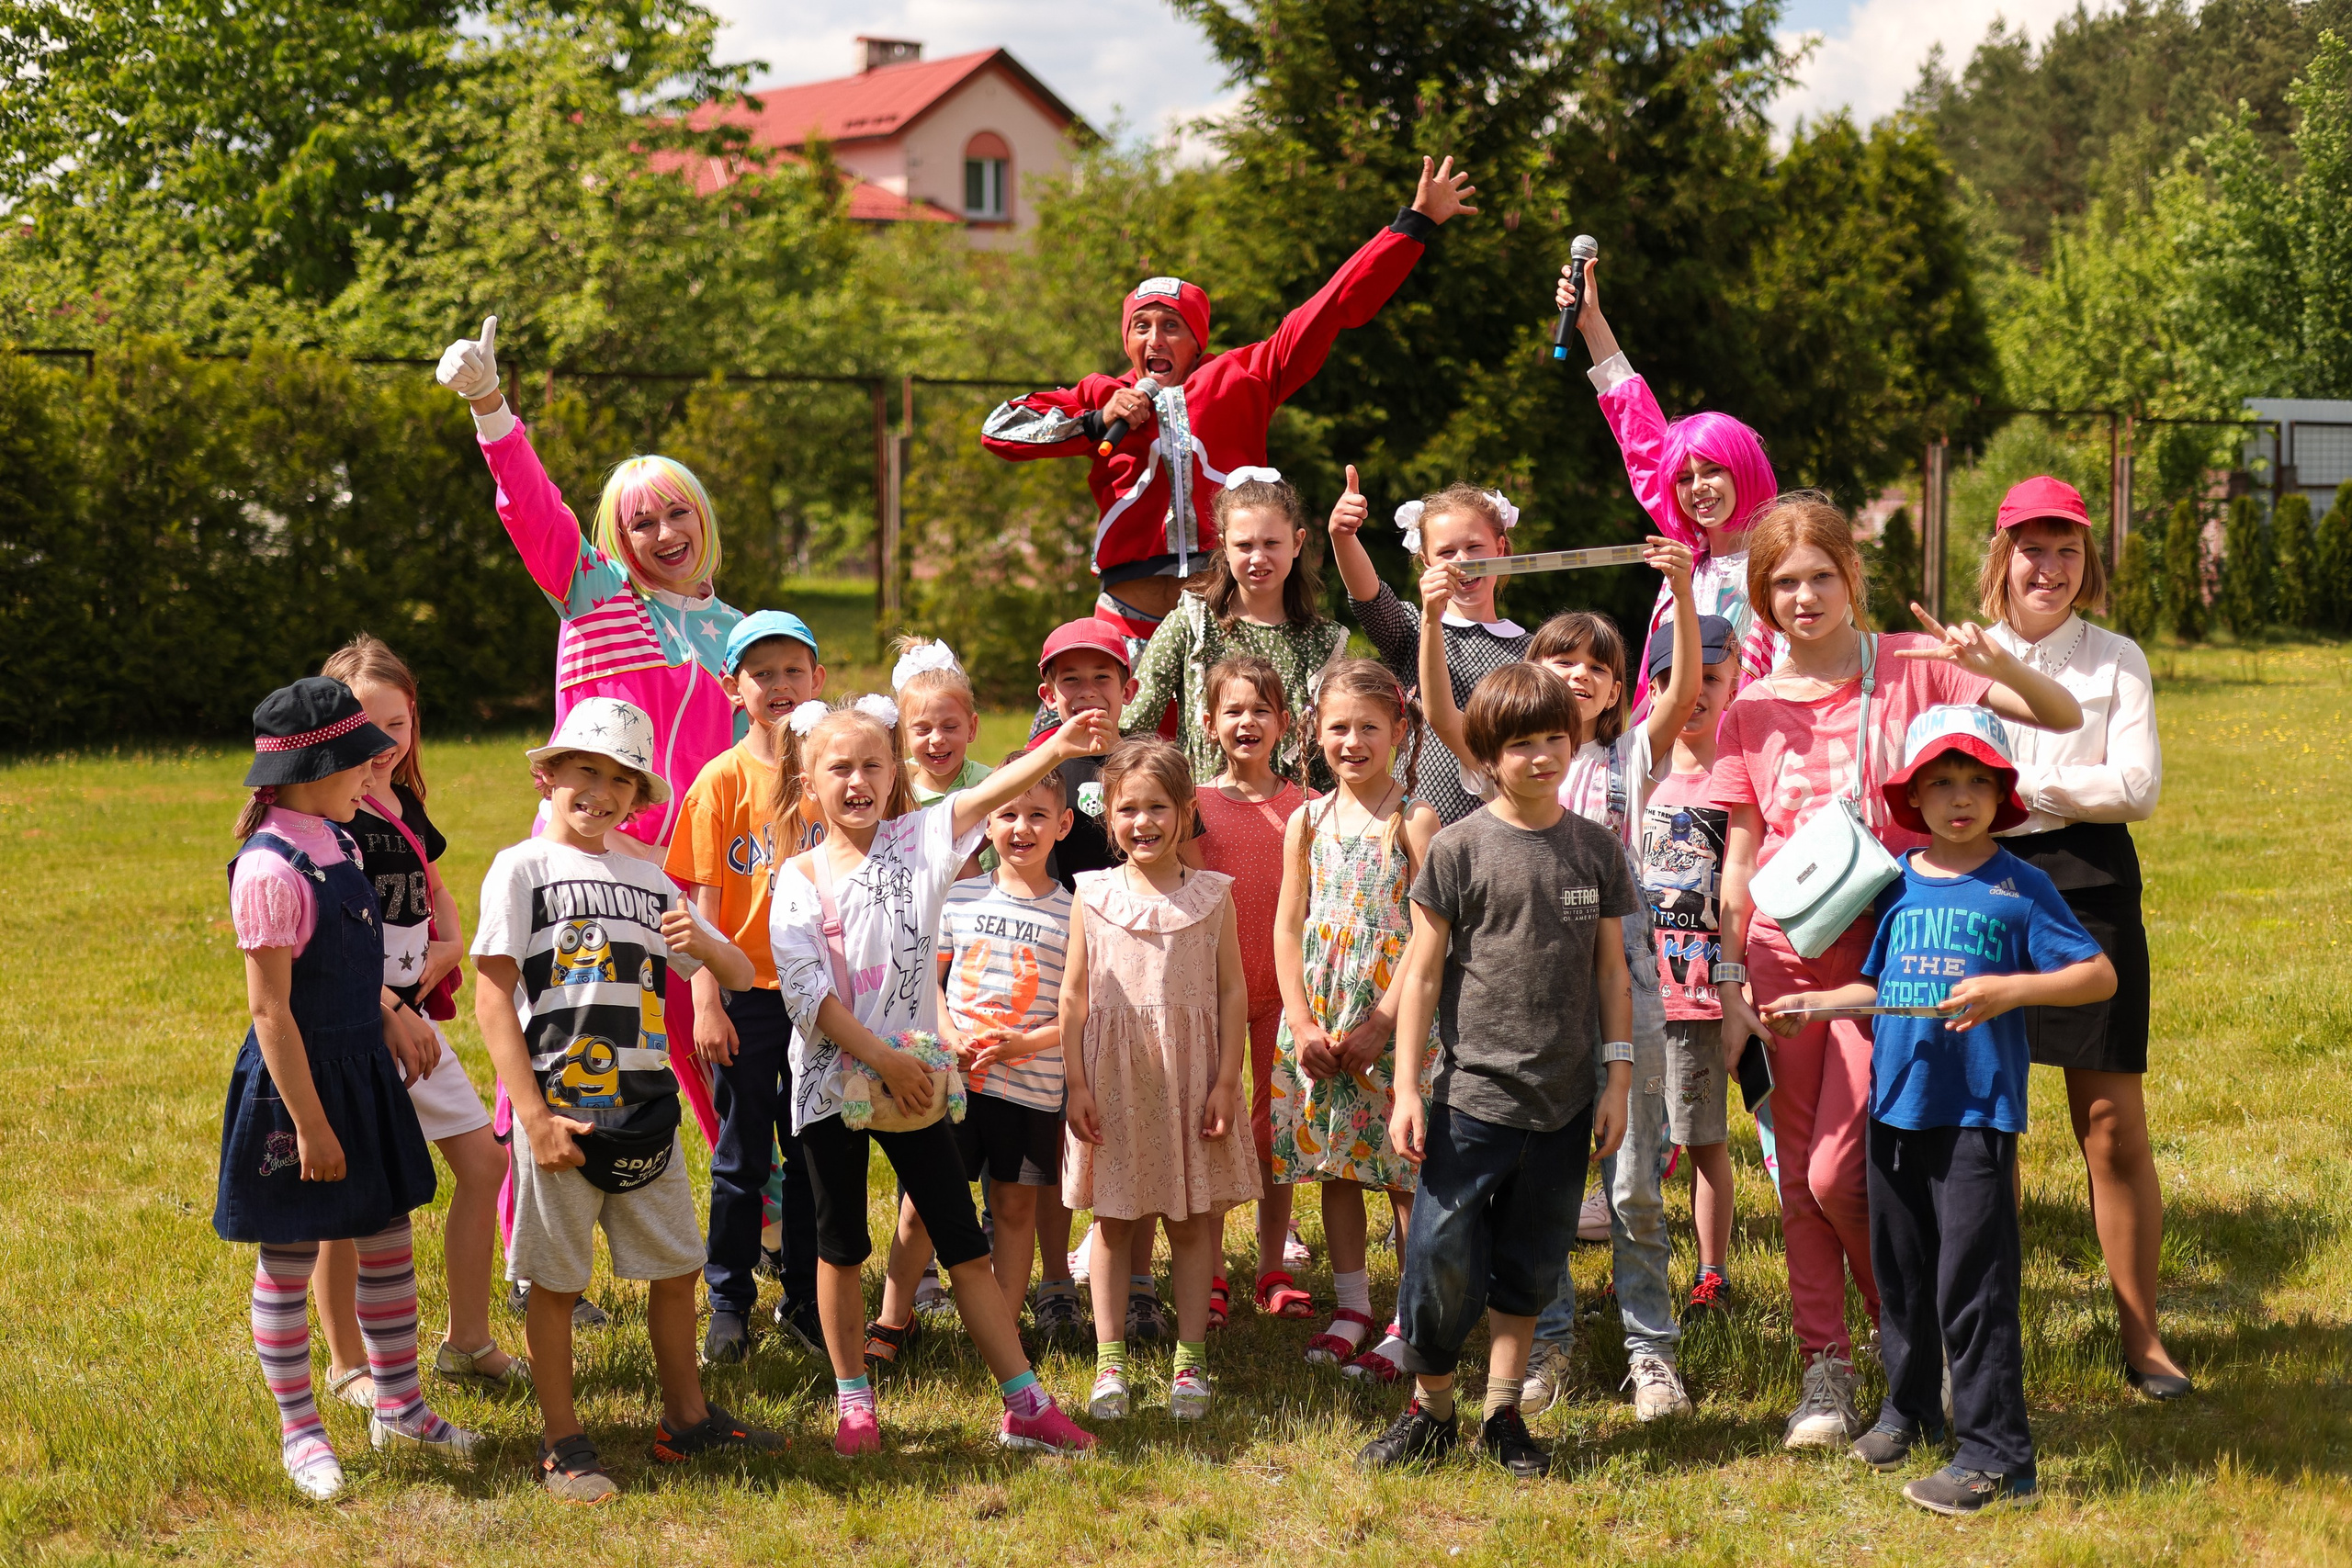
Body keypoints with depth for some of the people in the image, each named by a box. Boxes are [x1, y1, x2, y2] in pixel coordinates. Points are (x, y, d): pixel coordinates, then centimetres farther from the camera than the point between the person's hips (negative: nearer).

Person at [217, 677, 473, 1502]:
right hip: (298, 1077, -9)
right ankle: (299, 1433, 15)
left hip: (362, 1067, 9)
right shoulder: (271, 870, -22)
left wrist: (387, 1020, 10)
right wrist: (310, 1123, -20)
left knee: (388, 1237, 15)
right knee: (288, 1259, 5)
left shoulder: (336, 843, 5)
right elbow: (270, 1008, -21)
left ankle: (398, 1404, 29)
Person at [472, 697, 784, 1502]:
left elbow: (740, 976, 14)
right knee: (555, 1281, 2)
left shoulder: (647, 879, 13)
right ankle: (562, 1445, 11)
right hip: (564, 1108, -5)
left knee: (675, 1269, 11)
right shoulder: (523, 868, -3)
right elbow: (493, 999, -8)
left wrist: (704, 942, -11)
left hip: (647, 1109, 5)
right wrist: (534, 1116, -15)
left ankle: (686, 1419, 25)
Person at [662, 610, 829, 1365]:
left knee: (814, 1154, 10)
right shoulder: (723, 780, -4)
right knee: (742, 1156, 5)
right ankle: (729, 1303, 16)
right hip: (749, 995, -3)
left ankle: (806, 1299, 21)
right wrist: (706, 1000, -10)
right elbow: (705, 901, -5)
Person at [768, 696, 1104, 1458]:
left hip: (913, 1073, 1)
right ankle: (854, 1401, 24)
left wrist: (1054, 751, -31)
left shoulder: (918, 842, 2)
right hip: (833, 1076, -1)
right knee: (841, 1247, 10)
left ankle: (1025, 1405, 4)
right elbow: (807, 992, -10)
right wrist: (882, 1057, -17)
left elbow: (983, 797, -15)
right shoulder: (800, 878, -2)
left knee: (966, 1244, 2)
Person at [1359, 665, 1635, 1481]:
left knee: (1530, 1263, 11)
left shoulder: (1595, 849, 5)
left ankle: (1503, 1412, 23)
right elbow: (1422, 974, -2)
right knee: (1443, 1260, -3)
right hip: (1472, 1095, -3)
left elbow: (1610, 970, 11)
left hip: (1564, 1100, 3)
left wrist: (1618, 1076, 6)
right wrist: (1407, 1089, -5)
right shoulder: (1458, 849, -4)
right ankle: (1430, 1409, 15)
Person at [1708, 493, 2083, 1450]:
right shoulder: (1753, 711, 6)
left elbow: (2063, 719, -5)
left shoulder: (1911, 665, -1)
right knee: (1799, 1175, 4)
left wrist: (1996, 665, -24)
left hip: (1885, 946, -3)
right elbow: (1741, 855, 9)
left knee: (1837, 1173, -9)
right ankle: (1826, 1370, 15)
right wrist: (1730, 982, 4)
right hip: (1786, 950, 3)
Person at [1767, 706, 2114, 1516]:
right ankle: (1910, 1405, 36)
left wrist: (2010, 988, -19)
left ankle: (1996, 1455, -4)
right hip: (1897, 1104, 5)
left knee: (1973, 1282, -8)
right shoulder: (1899, 884, 9)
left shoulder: (2019, 888, -4)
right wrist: (1814, 1003, 11)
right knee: (1900, 1268, 17)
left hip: (1978, 1110, -5)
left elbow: (2099, 975, -8)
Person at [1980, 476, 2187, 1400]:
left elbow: (2138, 788, -6)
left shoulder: (2116, 660, 5)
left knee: (2114, 1130, -3)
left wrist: (2021, 788, -12)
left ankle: (2141, 1333, 7)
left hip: (2088, 894, -1)